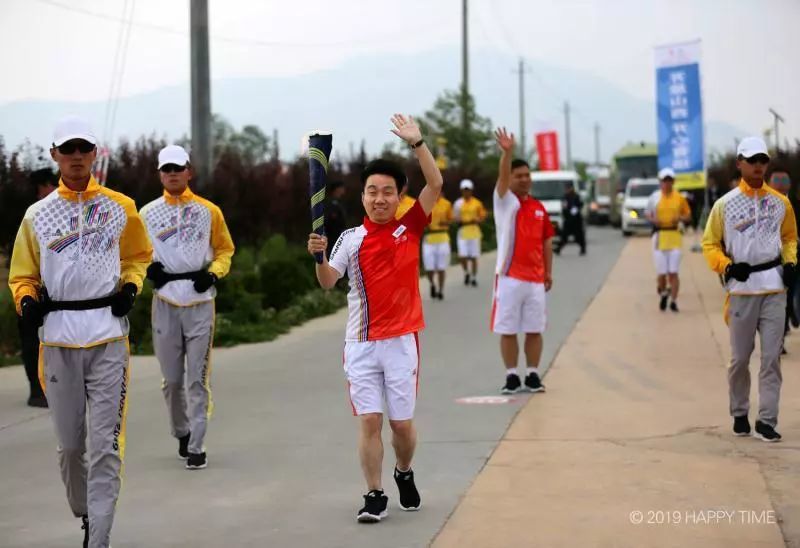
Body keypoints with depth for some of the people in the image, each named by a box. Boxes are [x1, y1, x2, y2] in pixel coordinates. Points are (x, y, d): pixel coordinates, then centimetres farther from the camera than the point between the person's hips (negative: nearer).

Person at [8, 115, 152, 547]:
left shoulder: (120, 207, 7)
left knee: (105, 445, -7)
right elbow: (22, 275, 13)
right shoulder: (37, 215, 8)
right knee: (69, 443, 6)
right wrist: (27, 300, -8)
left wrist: (131, 285, 2)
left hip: (109, 336, -1)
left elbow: (138, 256, 21)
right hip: (57, 337, 1)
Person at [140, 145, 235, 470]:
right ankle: (181, 433, 29)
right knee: (172, 378, 7)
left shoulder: (209, 211, 3)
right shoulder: (147, 213, 7)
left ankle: (197, 446, -2)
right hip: (165, 303, 2)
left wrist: (214, 272, -8)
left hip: (200, 302, -2)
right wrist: (147, 268, -5)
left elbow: (225, 249, 11)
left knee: (197, 378, -5)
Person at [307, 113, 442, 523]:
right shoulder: (351, 239, 3)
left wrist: (416, 143, -15)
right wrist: (319, 257, -22)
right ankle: (374, 496, 6)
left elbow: (435, 185, -7)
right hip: (361, 343, 0)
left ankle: (404, 474, 34)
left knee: (402, 422, 6)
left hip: (401, 340, 0)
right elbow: (328, 283, -3)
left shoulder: (409, 229, 2)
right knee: (369, 420, -2)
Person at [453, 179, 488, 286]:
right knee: (462, 256, -6)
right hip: (462, 232, 1)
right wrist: (460, 221, -14)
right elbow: (454, 218, 8)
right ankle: (466, 272, 21)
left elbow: (483, 217, 7)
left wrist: (476, 220, -13)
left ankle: (474, 278, 13)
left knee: (474, 257, 2)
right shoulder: (458, 203, 5)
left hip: (474, 232, 0)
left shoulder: (477, 203, 3)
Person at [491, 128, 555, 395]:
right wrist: (507, 152, -39)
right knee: (508, 330, 0)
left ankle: (533, 376, 15)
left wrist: (548, 272, 10)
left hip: (535, 279, 4)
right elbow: (502, 177, -21)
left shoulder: (539, 208, 12)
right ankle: (511, 376, 8)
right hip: (509, 277, -4)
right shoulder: (505, 201, -2)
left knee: (534, 330, 7)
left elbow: (546, 241, 16)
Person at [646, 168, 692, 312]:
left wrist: (680, 218, -10)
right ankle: (663, 293, 31)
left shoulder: (679, 197, 4)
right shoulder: (654, 197, 4)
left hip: (675, 236, 0)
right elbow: (647, 214, 10)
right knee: (661, 272, 3)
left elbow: (688, 215, 11)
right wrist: (653, 220, -11)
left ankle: (673, 301, -1)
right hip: (659, 236, 1)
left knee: (673, 272, -5)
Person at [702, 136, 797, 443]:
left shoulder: (780, 202, 6)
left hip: (774, 288, 2)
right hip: (741, 287, -1)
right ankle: (739, 415, 24)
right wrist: (727, 266, -12)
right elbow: (710, 244, 3)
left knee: (772, 357, -2)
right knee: (740, 357, 6)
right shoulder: (725, 204, -1)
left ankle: (766, 421, 1)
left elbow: (790, 237, 19)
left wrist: (790, 262, 1)